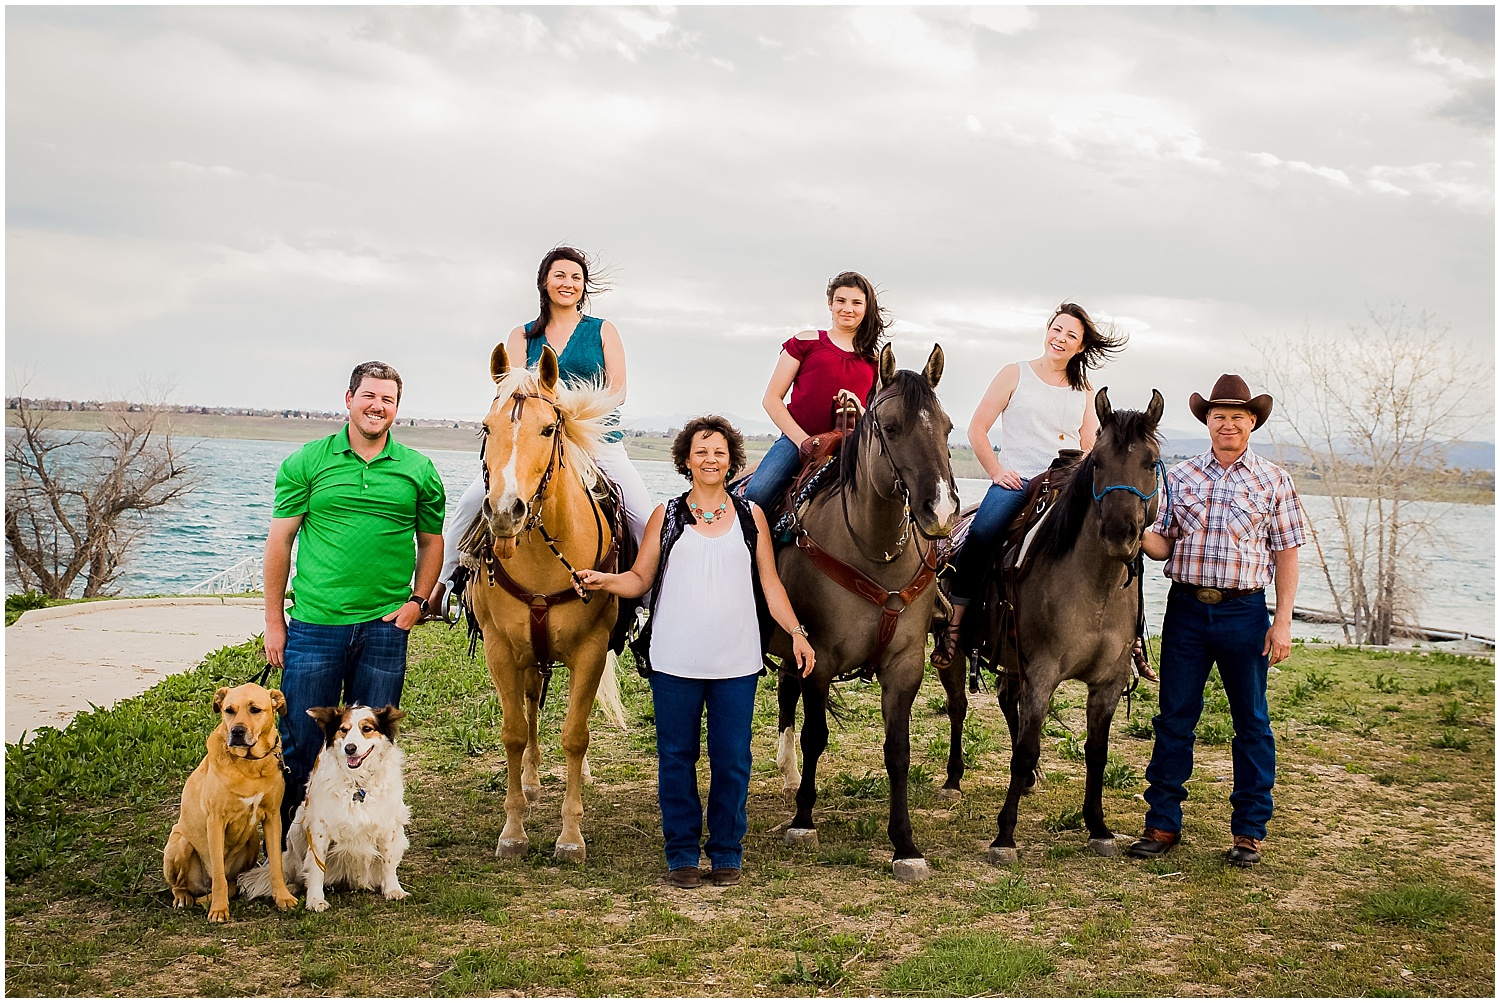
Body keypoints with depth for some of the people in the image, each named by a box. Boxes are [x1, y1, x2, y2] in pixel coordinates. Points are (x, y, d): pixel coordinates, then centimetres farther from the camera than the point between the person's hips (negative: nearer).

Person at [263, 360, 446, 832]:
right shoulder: (307, 462, 1)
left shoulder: (418, 470, 5)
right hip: (314, 623, -1)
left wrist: (418, 601, -1)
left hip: (385, 628, 1)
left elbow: (431, 541, 14)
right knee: (299, 743, 4)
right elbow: (279, 541, 3)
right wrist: (273, 621, 0)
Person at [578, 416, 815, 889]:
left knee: (732, 760, 4)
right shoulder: (666, 515, 6)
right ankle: (682, 855, 18)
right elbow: (640, 579, 6)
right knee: (676, 758, 6)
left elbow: (770, 585, 10)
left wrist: (797, 632, 0)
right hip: (676, 660, 0)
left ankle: (727, 854, 19)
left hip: (736, 662, 0)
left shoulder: (751, 516, 8)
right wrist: (605, 580, -13)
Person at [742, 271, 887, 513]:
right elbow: (772, 400, 6)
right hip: (796, 440, -2)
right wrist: (802, 440, -6)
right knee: (755, 496, -26)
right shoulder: (806, 342, 10)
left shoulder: (874, 360, 17)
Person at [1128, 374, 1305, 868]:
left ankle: (1249, 831, 16)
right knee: (1173, 719, 5)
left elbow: (1285, 553, 2)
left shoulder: (1273, 481, 3)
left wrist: (1283, 622, -5)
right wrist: (1141, 533, -17)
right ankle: (1162, 824, 13)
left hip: (1245, 613, -1)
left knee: (1251, 722, 6)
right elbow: (1162, 546, 7)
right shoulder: (1179, 476, 7)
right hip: (1186, 609, 1)